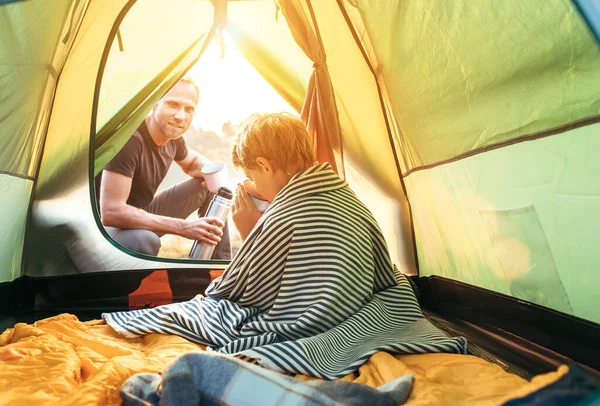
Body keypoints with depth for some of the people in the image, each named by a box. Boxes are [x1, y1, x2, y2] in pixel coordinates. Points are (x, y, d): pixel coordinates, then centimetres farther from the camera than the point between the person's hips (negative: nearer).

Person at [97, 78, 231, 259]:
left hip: (140, 216, 8)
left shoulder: (172, 136, -5)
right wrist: (183, 227, -34)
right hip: (107, 227, -7)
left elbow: (193, 162, 18)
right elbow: (111, 212, -33)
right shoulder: (129, 138, -29)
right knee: (144, 240, -43)